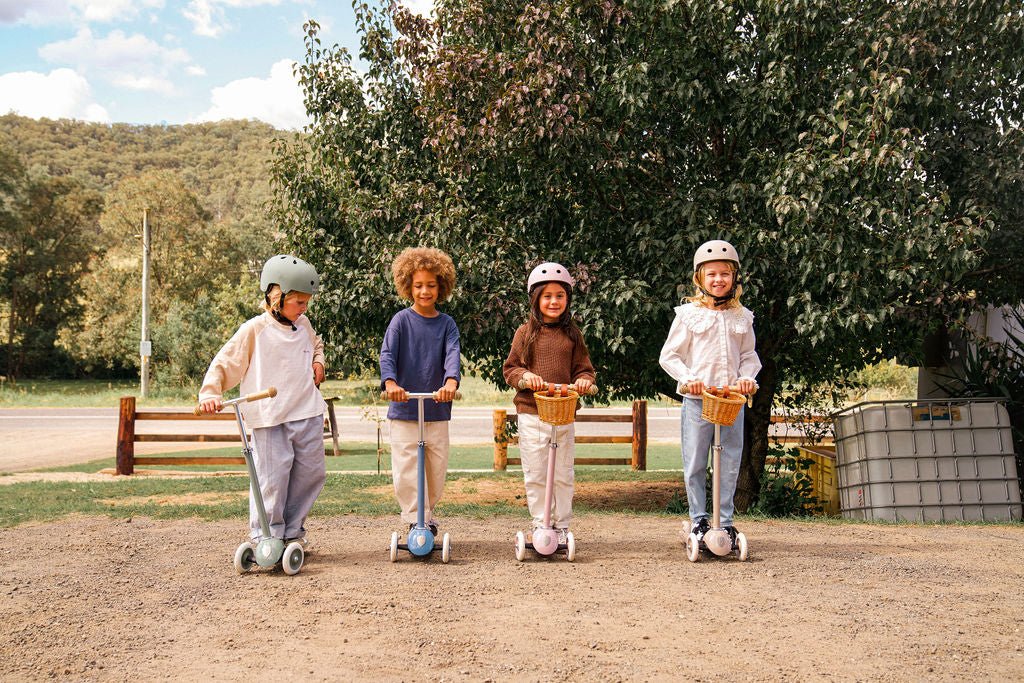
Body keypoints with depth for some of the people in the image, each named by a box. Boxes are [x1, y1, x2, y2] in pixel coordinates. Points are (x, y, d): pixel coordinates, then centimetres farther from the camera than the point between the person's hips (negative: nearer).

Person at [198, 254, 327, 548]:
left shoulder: (303, 325, 12)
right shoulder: (254, 330, -6)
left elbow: (316, 345, 35)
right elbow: (223, 364, -4)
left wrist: (318, 361, 14)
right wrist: (210, 393, -17)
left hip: (308, 414, 6)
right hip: (270, 419, -6)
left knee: (311, 473, 8)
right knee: (272, 479, -7)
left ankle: (292, 531, 24)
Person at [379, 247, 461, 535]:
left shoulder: (446, 324, 4)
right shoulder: (401, 320, -2)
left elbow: (452, 355, -12)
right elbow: (387, 354, -13)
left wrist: (450, 382, -34)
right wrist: (391, 383, -33)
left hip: (437, 412, 2)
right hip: (404, 411, -2)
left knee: (437, 470, 10)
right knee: (405, 473, -5)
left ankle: (429, 515, 30)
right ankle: (416, 520, 6)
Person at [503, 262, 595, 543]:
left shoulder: (572, 334, 8)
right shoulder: (526, 332, 3)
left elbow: (583, 368, 11)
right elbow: (510, 369, 5)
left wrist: (584, 380, -11)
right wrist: (524, 375, -16)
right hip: (531, 413, -1)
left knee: (563, 475, 7)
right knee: (535, 475, 3)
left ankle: (561, 525, 19)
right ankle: (540, 525, 15)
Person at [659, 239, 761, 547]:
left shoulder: (742, 317, 11)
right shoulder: (688, 314, 1)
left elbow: (749, 355, 17)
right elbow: (669, 355, 1)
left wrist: (746, 377, -3)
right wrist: (688, 378, -14)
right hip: (697, 399, -3)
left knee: (730, 463, 7)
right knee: (695, 464, 2)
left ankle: (725, 520, 18)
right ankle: (698, 519, 15)